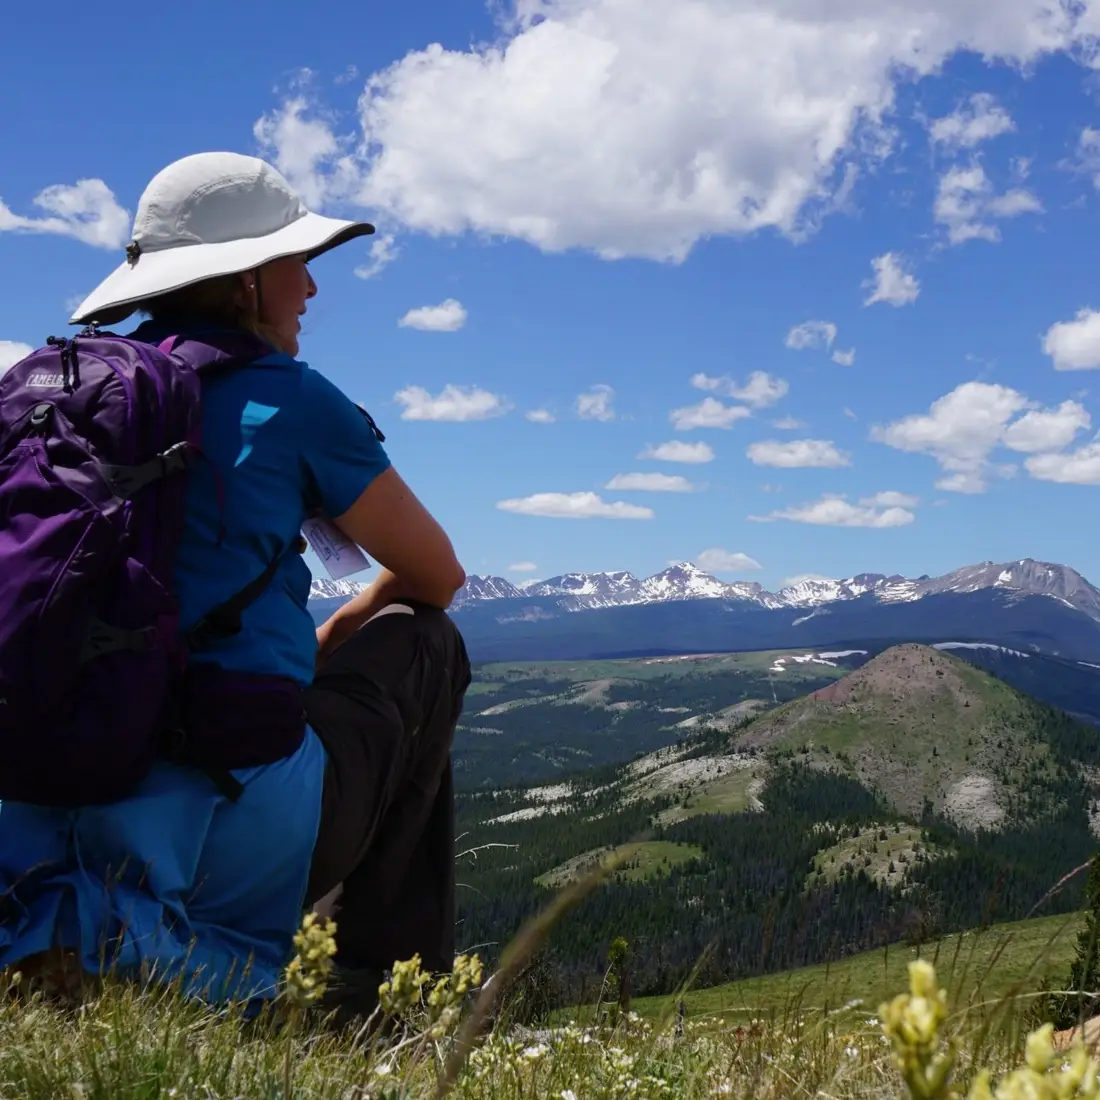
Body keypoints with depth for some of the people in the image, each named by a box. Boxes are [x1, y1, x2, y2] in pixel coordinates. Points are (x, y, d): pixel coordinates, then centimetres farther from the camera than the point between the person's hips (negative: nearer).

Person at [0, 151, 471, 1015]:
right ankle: (397, 988, 17)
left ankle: (83, 927, 17)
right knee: (423, 647, 18)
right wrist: (327, 641, 27)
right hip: (230, 837, -6)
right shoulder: (287, 399, -3)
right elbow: (437, 578, 10)